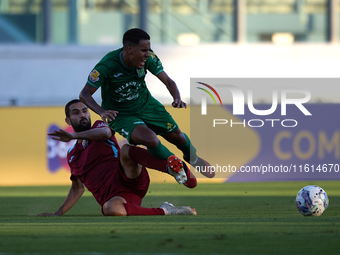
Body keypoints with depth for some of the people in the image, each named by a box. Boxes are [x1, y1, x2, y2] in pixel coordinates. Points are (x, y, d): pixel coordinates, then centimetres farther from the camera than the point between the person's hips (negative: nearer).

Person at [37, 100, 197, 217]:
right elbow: (78, 189, 34)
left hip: (132, 181, -1)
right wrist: (58, 214, 25)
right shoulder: (72, 155, 26)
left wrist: (74, 136, -19)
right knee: (111, 209, -40)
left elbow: (105, 132, -12)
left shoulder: (98, 127, 15)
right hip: (113, 194, 2)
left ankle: (176, 169, -52)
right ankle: (164, 212, -35)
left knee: (125, 150, -35)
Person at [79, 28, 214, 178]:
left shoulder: (148, 57, -18)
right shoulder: (107, 66, -30)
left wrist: (178, 99, -33)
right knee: (150, 139, -30)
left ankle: (193, 158, 47)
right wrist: (102, 112, -43)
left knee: (177, 137, 10)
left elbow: (168, 81, -11)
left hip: (146, 104, 5)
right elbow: (84, 94, -24)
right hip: (120, 114, -5)